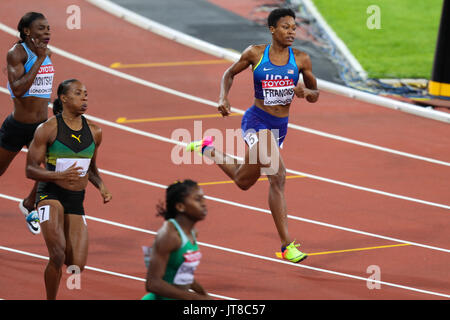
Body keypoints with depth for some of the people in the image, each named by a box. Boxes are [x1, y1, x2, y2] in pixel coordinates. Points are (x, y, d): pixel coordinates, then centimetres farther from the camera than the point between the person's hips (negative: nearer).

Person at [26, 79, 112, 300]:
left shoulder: (94, 132, 9)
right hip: (50, 193, -5)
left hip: (76, 199, 5)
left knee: (77, 267, -4)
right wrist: (60, 176, -25)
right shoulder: (47, 129, -7)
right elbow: (30, 170, -8)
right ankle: (51, 300, -7)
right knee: (58, 254, -27)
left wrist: (101, 186, 3)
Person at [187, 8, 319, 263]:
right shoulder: (255, 53, -5)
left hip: (280, 126, 5)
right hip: (256, 120, -5)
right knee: (278, 176, -22)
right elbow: (230, 73, 11)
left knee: (243, 181, 12)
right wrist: (224, 98, -6)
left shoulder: (301, 60, 0)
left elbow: (315, 96, 9)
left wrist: (305, 92, -15)